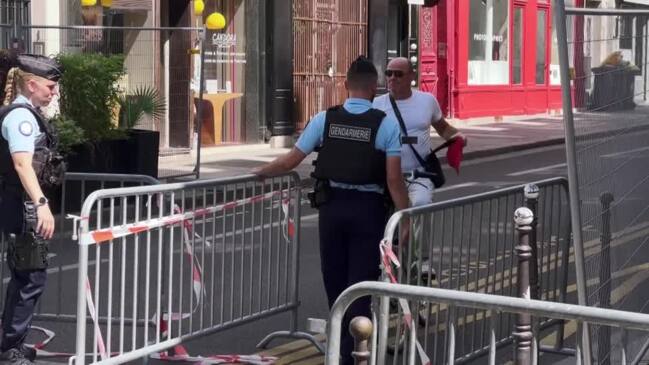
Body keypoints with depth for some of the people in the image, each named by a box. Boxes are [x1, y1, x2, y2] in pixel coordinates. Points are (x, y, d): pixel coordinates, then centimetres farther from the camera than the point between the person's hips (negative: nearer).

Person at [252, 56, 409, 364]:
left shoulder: (324, 119, -3)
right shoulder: (387, 124, -8)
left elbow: (291, 160, 1)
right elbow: (393, 179, -12)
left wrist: (259, 172, 19)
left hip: (332, 206, 3)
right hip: (368, 209, -3)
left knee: (334, 280, 17)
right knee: (359, 282, 2)